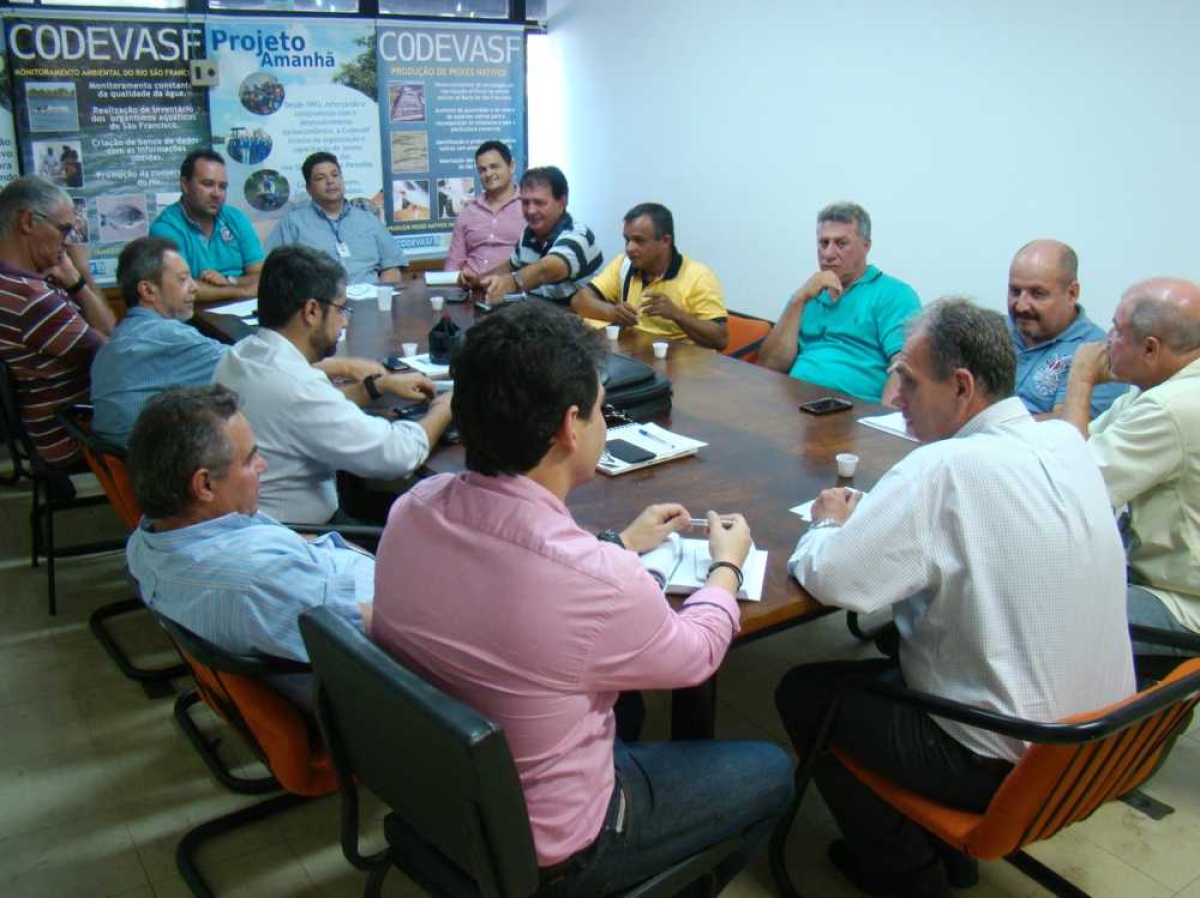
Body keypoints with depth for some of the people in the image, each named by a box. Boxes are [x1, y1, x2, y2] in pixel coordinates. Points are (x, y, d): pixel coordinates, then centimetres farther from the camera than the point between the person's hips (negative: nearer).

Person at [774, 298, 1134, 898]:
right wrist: (871, 513, 3)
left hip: (1009, 762, -8)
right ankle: (947, 848, 35)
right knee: (887, 649, 27)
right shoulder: (1066, 442, -3)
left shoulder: (946, 468, -26)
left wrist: (832, 523, -3)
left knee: (803, 692, 10)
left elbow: (828, 578, -25)